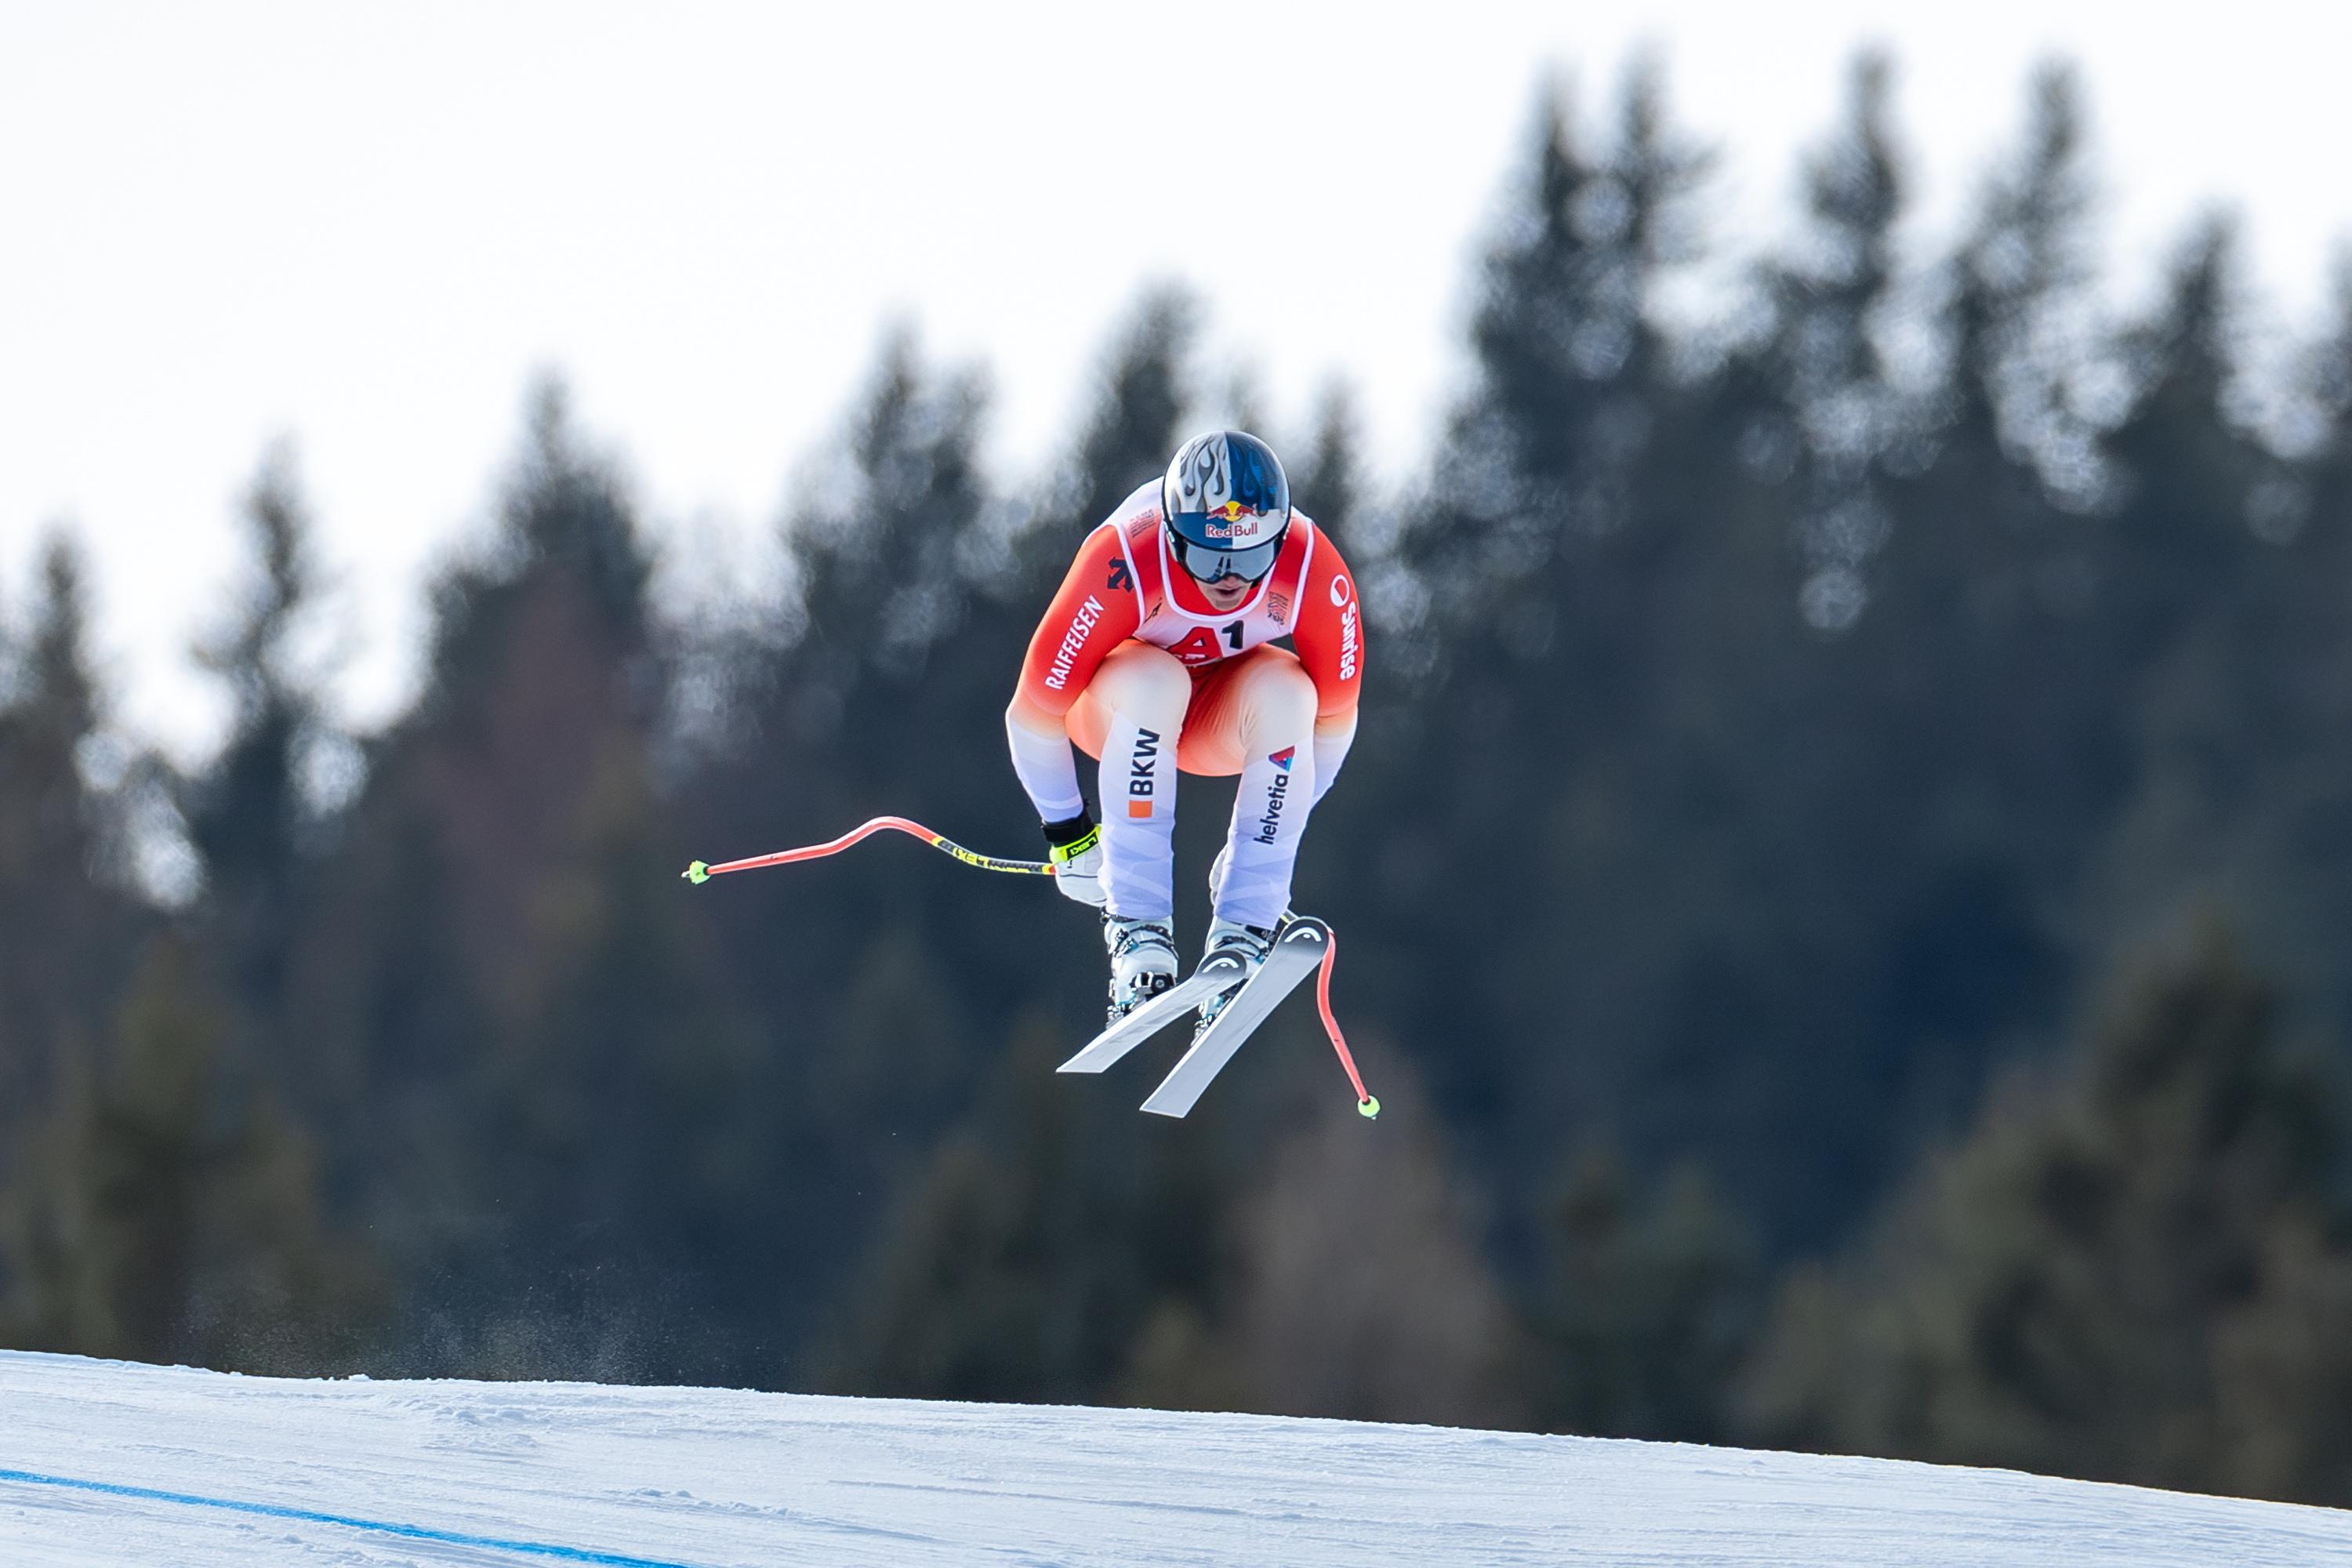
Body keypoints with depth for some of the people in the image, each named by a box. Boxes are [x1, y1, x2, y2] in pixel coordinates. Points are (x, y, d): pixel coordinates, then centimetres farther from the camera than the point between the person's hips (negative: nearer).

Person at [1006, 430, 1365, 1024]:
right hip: (1112, 706, -2)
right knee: (1156, 680, -37)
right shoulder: (1121, 567, -35)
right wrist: (1066, 833, -11)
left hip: (1229, 716, 2)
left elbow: (1334, 713, -10)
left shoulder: (1315, 574, -28)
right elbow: (1033, 714, -23)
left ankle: (1243, 931, -26)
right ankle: (1138, 924, -33)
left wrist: (1279, 832, -4)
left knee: (1287, 692, -32)